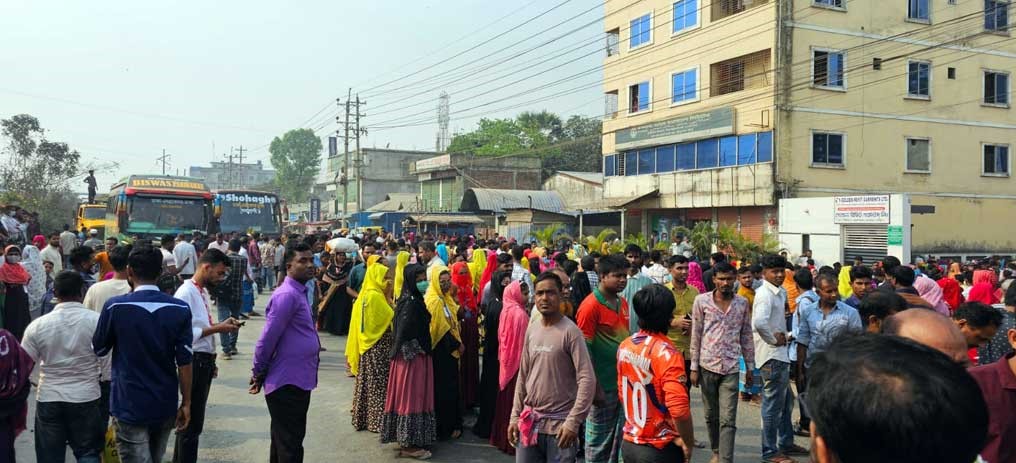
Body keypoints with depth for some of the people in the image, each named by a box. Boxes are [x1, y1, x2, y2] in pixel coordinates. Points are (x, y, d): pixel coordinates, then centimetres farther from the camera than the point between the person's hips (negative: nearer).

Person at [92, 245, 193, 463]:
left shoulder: (115, 306, -12)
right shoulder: (180, 309, -7)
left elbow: (98, 350, 4)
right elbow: (184, 362, -6)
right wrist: (186, 403, 3)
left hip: (129, 404, -3)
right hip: (165, 405, 3)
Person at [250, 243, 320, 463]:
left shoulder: (300, 292, 13)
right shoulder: (287, 295, -19)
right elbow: (268, 338, -19)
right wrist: (258, 373, -10)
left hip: (297, 381, 10)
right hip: (287, 383, -10)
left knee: (283, 441, 20)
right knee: (290, 445, -2)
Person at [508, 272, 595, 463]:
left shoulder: (570, 331, -12)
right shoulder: (531, 330, 7)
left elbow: (587, 380, -16)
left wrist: (573, 422, -20)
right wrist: (515, 417, 10)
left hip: (560, 423, -6)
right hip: (529, 420, 6)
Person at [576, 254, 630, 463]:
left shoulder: (622, 302, 8)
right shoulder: (591, 305, -16)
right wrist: (594, 386, -18)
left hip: (622, 381, 7)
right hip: (603, 385, -7)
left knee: (619, 436, 17)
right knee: (599, 439, 6)